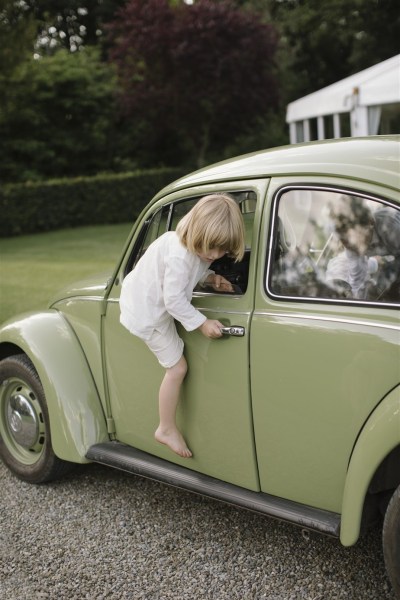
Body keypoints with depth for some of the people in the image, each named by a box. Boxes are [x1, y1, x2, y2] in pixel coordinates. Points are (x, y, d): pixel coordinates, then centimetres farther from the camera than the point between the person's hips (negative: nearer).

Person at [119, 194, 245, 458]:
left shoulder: (197, 243, -9)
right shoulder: (179, 256, -37)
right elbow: (174, 300, -32)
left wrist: (211, 277, -7)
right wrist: (202, 323, -27)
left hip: (147, 299, 10)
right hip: (149, 312, -10)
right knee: (177, 368, -5)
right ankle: (167, 430, 9)